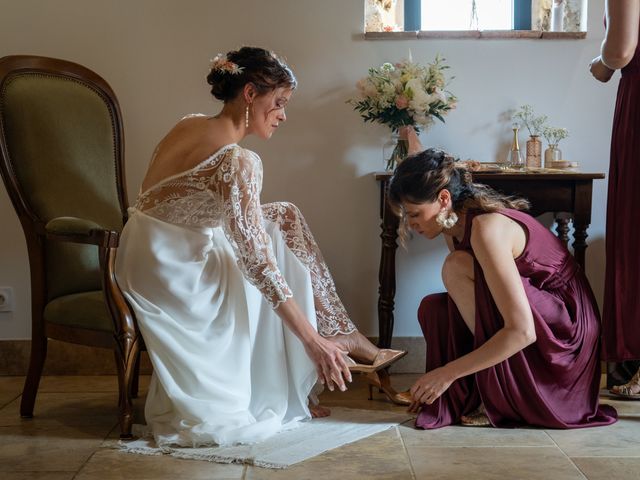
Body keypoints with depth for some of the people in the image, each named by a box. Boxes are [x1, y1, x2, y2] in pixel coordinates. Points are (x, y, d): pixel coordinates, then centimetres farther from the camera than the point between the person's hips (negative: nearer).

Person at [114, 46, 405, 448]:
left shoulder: (190, 125, 4)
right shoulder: (237, 160, -22)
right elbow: (259, 265, -24)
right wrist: (312, 341, -21)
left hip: (149, 259, 9)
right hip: (175, 276, -9)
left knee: (284, 218, 12)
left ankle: (343, 334, 15)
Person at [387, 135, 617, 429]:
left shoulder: (486, 228, -26)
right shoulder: (456, 227, 1)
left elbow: (522, 332, -31)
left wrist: (447, 372, -24)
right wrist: (436, 380, 2)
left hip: (565, 325, -8)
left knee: (457, 267, -24)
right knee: (432, 308, -3)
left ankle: (502, 398, -14)